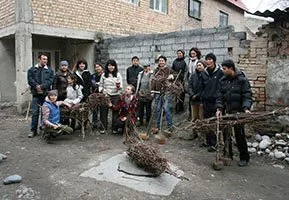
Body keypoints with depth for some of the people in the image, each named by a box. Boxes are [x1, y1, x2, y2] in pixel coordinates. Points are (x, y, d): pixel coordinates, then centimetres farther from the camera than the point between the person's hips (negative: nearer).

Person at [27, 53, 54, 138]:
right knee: (35, 112, 0)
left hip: (46, 93, 0)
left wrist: (42, 86, -15)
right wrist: (37, 86, -16)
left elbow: (50, 80, -3)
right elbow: (30, 80, 0)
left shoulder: (50, 70, 9)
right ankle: (33, 130, 8)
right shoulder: (32, 70, 10)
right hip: (36, 94, 0)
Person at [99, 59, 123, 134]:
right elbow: (101, 85, 14)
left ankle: (114, 128, 15)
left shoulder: (118, 74, 3)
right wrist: (101, 91, -3)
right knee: (104, 111, 3)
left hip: (115, 96, -1)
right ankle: (103, 128, 15)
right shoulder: (103, 75, 7)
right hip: (105, 96, 1)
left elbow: (121, 86, 0)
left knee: (115, 112, 3)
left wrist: (119, 87, -22)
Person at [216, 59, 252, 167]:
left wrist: (246, 108, -26)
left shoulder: (242, 80, -7)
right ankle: (227, 155, 25)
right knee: (225, 134, 8)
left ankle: (244, 158, 17)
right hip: (226, 112, 5)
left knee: (239, 135, 0)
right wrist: (219, 108, -12)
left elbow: (247, 96, -11)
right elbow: (219, 96, 2)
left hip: (238, 112, -4)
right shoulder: (222, 80, 6)